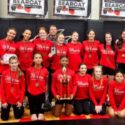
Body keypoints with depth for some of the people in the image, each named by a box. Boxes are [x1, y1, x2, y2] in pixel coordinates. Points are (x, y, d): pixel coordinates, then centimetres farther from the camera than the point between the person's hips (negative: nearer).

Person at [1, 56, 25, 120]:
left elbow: (23, 88, -5)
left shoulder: (21, 74, -9)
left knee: (18, 116, 14)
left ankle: (21, 108, 44)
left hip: (17, 100, 0)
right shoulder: (5, 73, -11)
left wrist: (20, 100, -8)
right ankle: (7, 110, 41)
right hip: (6, 100, 0)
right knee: (4, 118, 11)